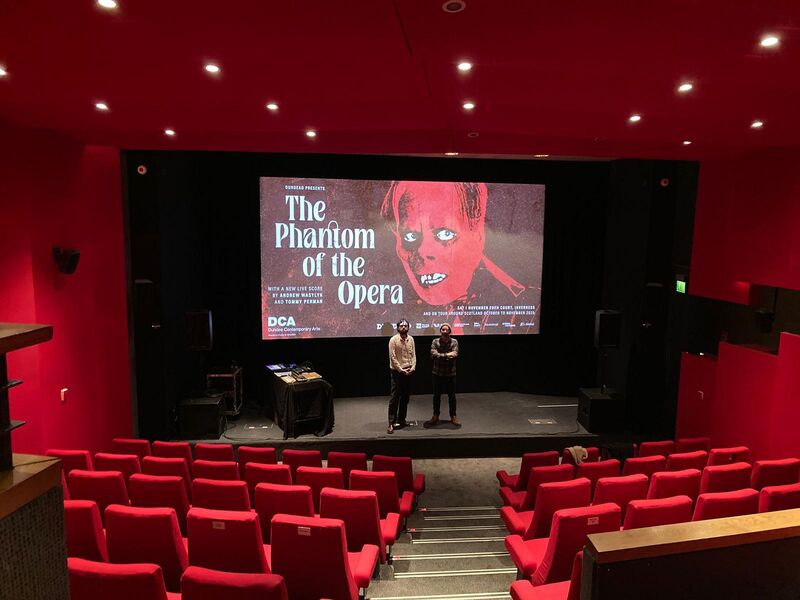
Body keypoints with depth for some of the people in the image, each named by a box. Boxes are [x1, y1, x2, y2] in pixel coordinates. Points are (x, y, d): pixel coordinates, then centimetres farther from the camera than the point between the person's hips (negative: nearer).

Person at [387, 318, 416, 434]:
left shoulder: (411, 339, 6)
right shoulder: (393, 340, -10)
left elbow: (413, 355, 8)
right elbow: (393, 358, -12)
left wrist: (412, 367, -6)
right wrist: (401, 370, -13)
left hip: (408, 372, 5)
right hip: (397, 372, -5)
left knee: (405, 398, 11)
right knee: (395, 398, -6)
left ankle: (401, 420, 22)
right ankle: (391, 424, -3)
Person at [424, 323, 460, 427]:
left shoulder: (454, 342, -2)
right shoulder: (435, 341, -3)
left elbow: (454, 355, -17)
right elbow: (433, 354, -18)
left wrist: (440, 356, -18)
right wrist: (447, 355, -21)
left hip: (450, 373, 0)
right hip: (438, 373, 0)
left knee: (452, 396, 8)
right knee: (436, 396, 10)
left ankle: (453, 416, 21)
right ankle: (435, 416, 23)